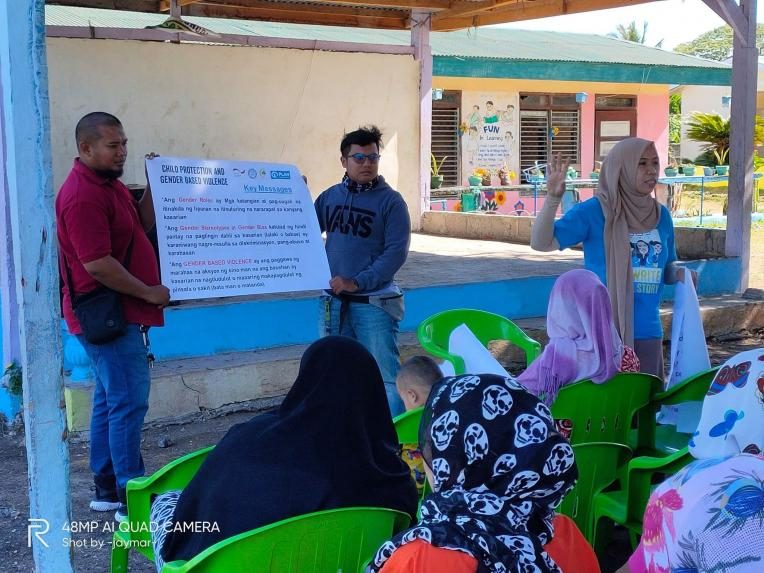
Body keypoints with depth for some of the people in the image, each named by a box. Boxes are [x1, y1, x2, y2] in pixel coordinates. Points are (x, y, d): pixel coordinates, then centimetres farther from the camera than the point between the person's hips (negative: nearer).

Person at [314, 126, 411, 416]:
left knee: (385, 375, -3)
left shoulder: (391, 201, -5)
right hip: (333, 301, 5)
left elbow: (396, 252, -12)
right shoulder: (329, 197, 7)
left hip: (374, 302, -5)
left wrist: (358, 282, -20)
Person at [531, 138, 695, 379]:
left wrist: (679, 274, -5)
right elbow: (541, 243, -17)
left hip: (647, 332, 5)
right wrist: (553, 198, -30)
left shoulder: (661, 215, 8)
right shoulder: (593, 211, -9)